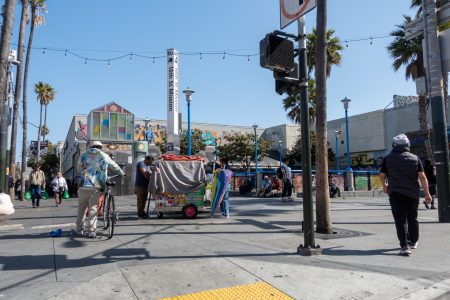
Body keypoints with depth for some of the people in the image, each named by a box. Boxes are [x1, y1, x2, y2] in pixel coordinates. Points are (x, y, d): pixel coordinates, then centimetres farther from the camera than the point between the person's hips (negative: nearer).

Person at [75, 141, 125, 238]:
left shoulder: (84, 155, 12)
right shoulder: (104, 156, 10)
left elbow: (81, 168, 16)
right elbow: (115, 166, 22)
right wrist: (122, 173, 39)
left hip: (84, 185, 1)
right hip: (96, 186, -1)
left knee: (81, 207, 15)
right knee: (93, 208, 3)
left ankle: (79, 229, 22)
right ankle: (91, 231, 0)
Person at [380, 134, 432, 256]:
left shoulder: (388, 159, -2)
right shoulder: (415, 158, 2)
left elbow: (382, 175, 6)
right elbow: (422, 177, -2)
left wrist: (384, 186, 25)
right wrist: (427, 193, 2)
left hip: (395, 194, -2)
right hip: (413, 194, 3)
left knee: (400, 220, -2)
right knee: (412, 218, 18)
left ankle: (405, 246, -11)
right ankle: (413, 242, 33)